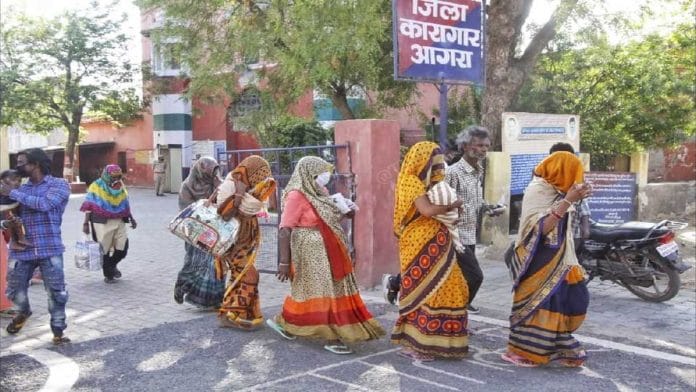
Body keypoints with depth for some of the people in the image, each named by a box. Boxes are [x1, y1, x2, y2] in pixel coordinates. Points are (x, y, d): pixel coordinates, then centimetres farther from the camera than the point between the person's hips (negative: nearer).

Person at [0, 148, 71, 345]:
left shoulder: (59, 185, -1)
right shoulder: (21, 189, 13)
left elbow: (44, 204, -18)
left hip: (49, 249, -4)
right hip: (21, 249, 4)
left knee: (56, 293, -2)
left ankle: (58, 331, 14)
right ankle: (23, 312, 43)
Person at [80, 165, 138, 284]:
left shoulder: (120, 186, 11)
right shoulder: (96, 186, -5)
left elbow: (125, 205, 18)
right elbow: (89, 206, -6)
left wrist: (131, 218, 17)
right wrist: (86, 223, -10)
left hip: (118, 221, 5)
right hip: (102, 222, -5)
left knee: (122, 247, 1)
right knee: (104, 249, 2)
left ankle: (112, 264, 30)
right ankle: (108, 275, 17)